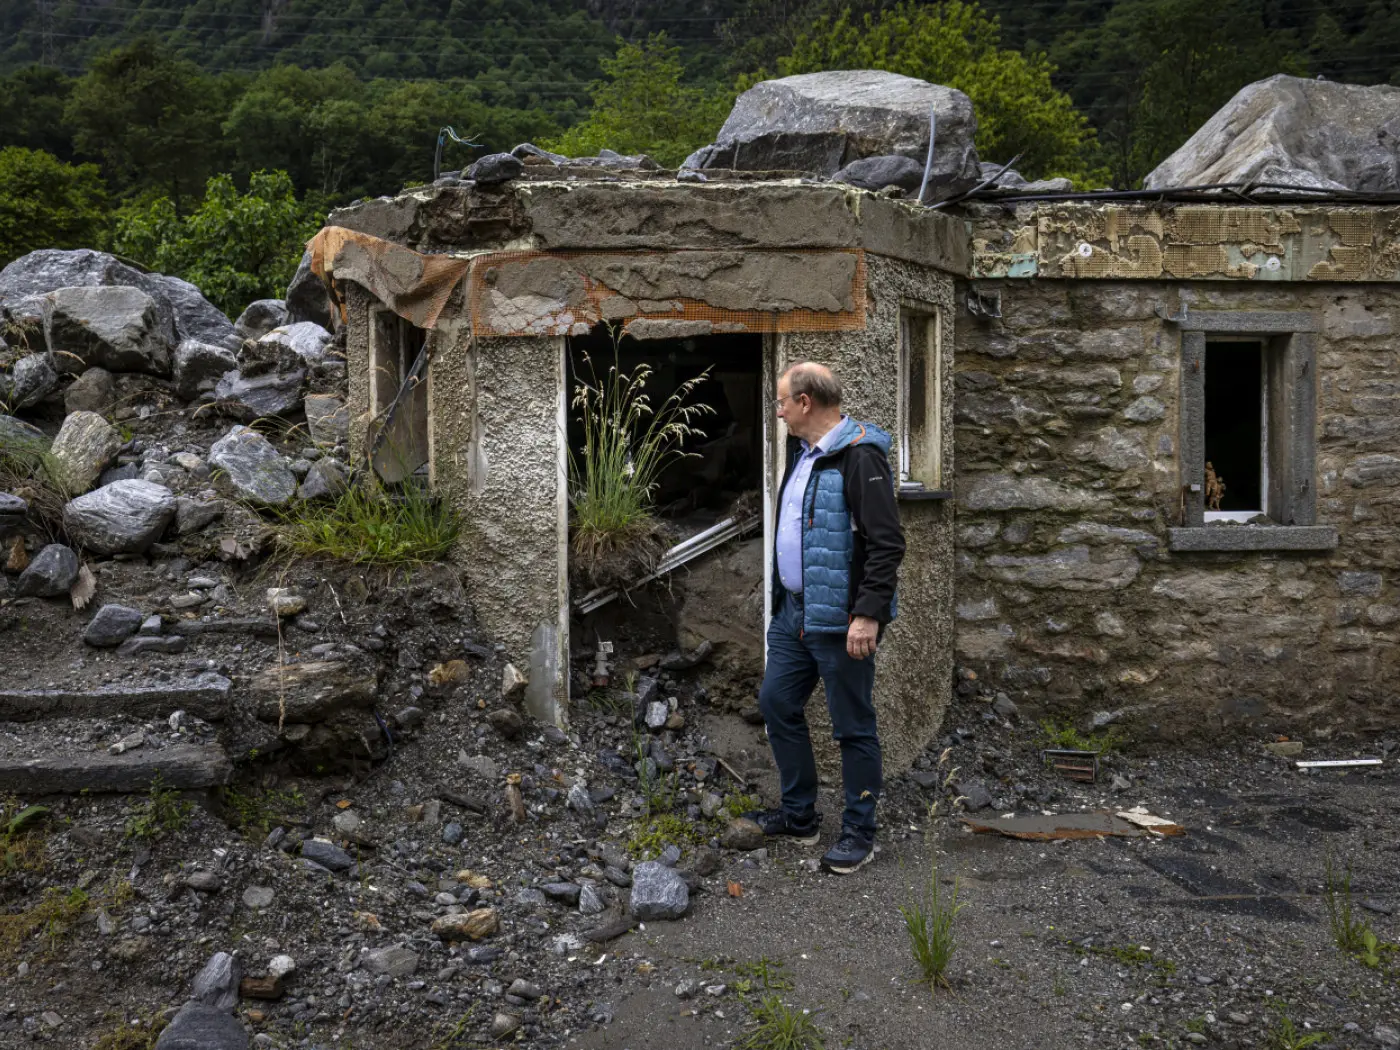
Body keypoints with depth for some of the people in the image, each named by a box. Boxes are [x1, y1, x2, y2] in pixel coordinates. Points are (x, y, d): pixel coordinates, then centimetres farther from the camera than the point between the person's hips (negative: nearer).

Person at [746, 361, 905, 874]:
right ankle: (799, 816, 30)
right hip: (793, 611, 10)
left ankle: (859, 832, 17)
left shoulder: (860, 456, -16)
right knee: (777, 703, 15)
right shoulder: (803, 452, 14)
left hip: (840, 620, -10)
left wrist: (869, 614, -25)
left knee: (853, 726, 3)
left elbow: (887, 542, -21)